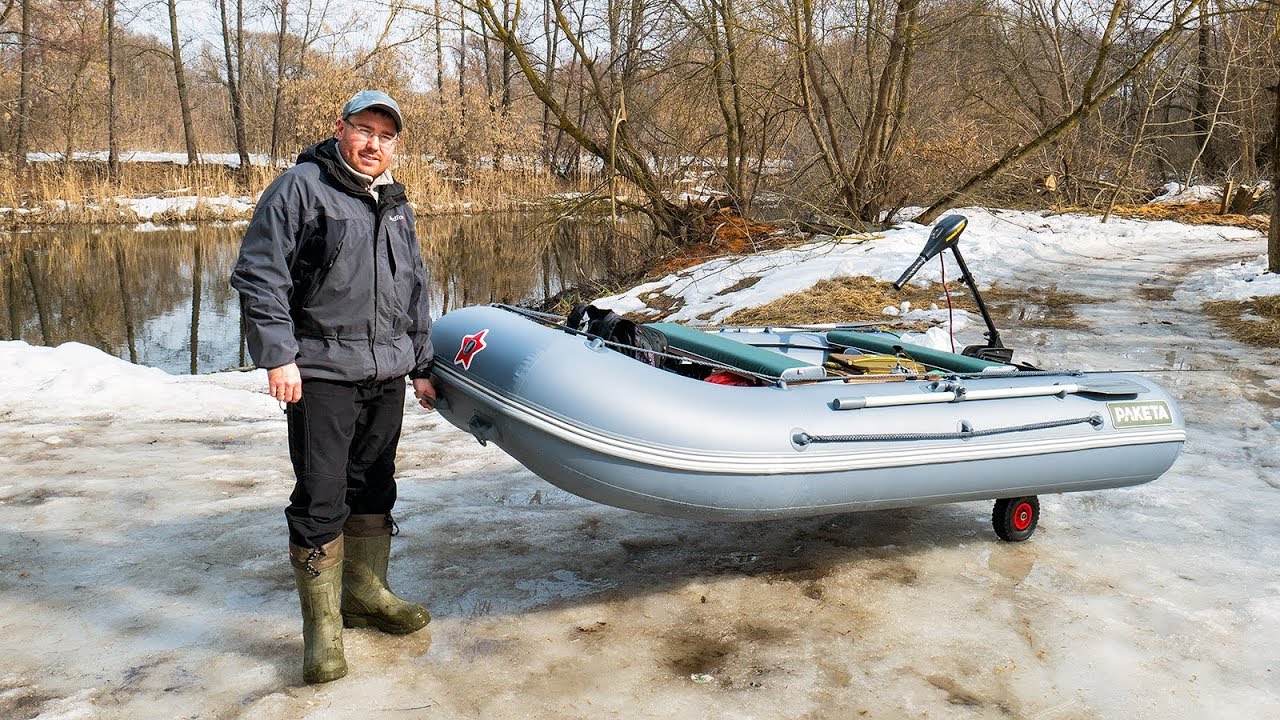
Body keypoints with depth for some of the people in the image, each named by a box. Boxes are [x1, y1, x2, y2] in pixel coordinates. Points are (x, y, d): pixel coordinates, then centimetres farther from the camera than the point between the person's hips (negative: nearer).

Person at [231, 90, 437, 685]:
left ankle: (366, 594, 30)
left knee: (374, 490, 15)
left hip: (386, 374, 7)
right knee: (321, 500, -5)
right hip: (321, 373, -6)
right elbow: (258, 275, -9)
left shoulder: (396, 205, 17)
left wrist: (419, 365, 22)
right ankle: (322, 625, 6)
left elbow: (414, 292, 24)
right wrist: (277, 355, -16)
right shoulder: (300, 188, -4)